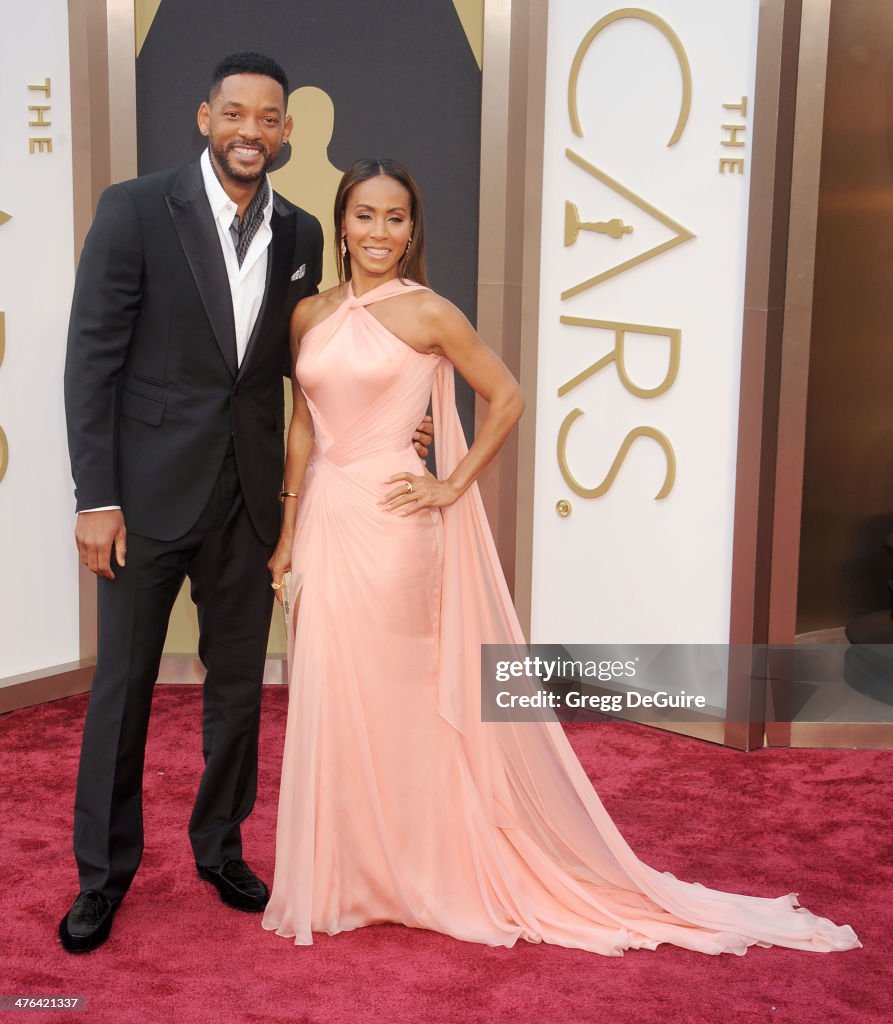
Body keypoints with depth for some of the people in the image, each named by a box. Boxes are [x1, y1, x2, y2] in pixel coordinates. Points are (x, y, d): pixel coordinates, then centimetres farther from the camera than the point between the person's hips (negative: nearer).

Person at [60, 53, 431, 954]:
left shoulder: (299, 235, 6)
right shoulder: (135, 209, -7)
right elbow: (92, 359, -8)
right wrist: (96, 498, -13)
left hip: (247, 498, 4)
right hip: (149, 492, -3)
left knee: (238, 685, 13)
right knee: (123, 685, 7)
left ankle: (219, 845, 33)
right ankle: (103, 871, 24)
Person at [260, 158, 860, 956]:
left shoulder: (428, 313, -5)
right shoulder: (311, 316, 10)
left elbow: (507, 398, 0)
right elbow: (302, 428, 12)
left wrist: (452, 485, -5)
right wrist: (288, 532, 9)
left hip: (392, 526, -5)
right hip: (326, 522, 5)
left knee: (394, 697, 3)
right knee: (329, 698, 9)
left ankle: (410, 874, 22)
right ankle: (337, 879, 26)